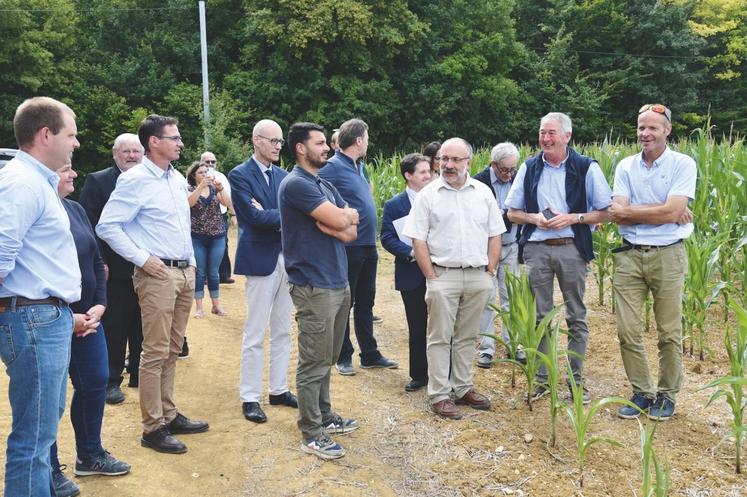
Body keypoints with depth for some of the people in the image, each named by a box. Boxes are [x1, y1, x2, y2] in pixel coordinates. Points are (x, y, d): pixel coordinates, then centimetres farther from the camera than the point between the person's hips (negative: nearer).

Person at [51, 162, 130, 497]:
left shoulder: (76, 210, 8)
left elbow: (96, 262, 13)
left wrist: (99, 305, 1)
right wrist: (67, 317, -17)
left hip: (87, 318, 7)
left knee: (95, 383, 14)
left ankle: (89, 455, 33)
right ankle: (50, 470, 22)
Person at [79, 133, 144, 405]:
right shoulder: (97, 181, -2)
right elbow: (88, 225, -7)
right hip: (113, 268, -3)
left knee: (141, 326, 12)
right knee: (113, 326, 5)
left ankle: (139, 374, 24)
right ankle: (112, 380, 16)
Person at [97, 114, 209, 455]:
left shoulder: (178, 178, 13)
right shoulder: (135, 180, -11)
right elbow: (107, 226, -14)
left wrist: (191, 260, 15)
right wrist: (142, 259, -16)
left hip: (185, 273, 8)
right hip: (157, 274, -8)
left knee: (172, 350, 14)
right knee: (155, 352, -3)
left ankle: (169, 415, 25)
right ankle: (153, 428, 6)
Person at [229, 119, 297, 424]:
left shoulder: (283, 176, 12)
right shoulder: (240, 175, -6)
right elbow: (255, 217, -17)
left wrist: (269, 215, -14)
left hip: (287, 258, 6)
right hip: (261, 259, -6)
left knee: (282, 331, 13)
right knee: (254, 335, 1)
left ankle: (278, 390, 24)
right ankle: (250, 398, 10)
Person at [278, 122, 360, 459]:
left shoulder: (326, 185, 16)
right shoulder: (296, 184, -13)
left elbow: (352, 231, 8)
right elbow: (340, 220, -21)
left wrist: (334, 224, -13)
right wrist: (346, 214, 2)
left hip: (339, 282, 9)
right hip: (314, 286, -9)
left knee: (327, 358, 18)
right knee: (314, 362, -2)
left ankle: (324, 415, 31)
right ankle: (311, 434, 7)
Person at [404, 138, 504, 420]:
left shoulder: (483, 193, 7)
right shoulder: (428, 195, -1)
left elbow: (494, 235, 10)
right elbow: (418, 240, -3)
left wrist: (489, 272, 2)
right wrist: (432, 277, -8)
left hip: (478, 277, 3)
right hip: (443, 275, -3)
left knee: (467, 336, 12)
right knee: (440, 338, 2)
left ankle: (463, 389, 24)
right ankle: (439, 395, 8)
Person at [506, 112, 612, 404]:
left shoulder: (587, 168, -1)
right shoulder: (529, 168, 8)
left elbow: (605, 212, 1)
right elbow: (512, 213, 12)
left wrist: (573, 218, -13)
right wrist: (533, 218, -8)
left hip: (572, 249, -2)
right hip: (536, 249, 2)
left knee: (576, 317, 6)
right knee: (539, 317, 7)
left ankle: (577, 379, 19)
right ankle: (541, 378, 18)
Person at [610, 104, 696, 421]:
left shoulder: (683, 164, -2)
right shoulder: (625, 166, 7)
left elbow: (672, 211, -14)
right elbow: (618, 214, -5)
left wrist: (630, 210, -7)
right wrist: (663, 212, -11)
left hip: (667, 255, -3)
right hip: (629, 255, 3)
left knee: (669, 333, 4)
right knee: (627, 331, 2)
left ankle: (667, 395, 22)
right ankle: (642, 393, 18)